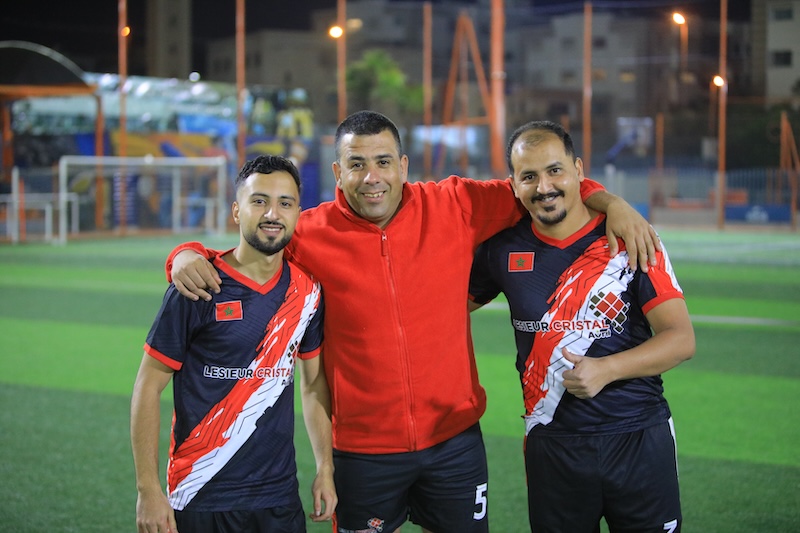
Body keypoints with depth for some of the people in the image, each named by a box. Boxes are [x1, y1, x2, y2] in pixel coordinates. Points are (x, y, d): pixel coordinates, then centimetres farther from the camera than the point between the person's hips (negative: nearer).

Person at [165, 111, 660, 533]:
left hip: (455, 440, 2)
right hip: (364, 450, -1)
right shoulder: (312, 234, -7)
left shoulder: (455, 207, -4)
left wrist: (613, 203, -5)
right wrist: (188, 256, -16)